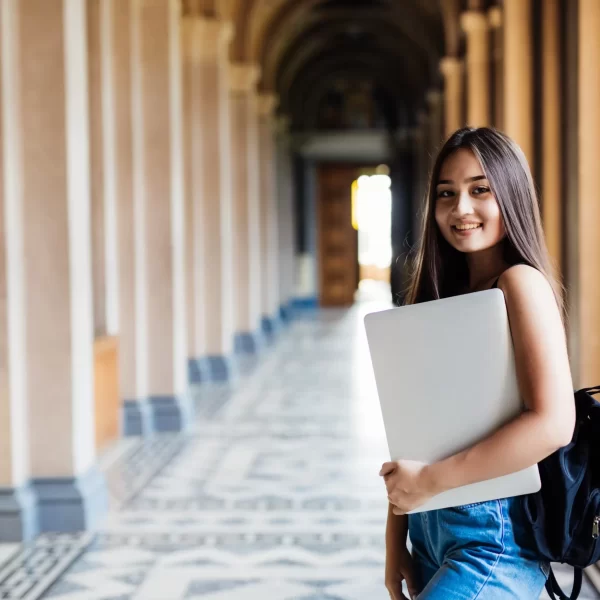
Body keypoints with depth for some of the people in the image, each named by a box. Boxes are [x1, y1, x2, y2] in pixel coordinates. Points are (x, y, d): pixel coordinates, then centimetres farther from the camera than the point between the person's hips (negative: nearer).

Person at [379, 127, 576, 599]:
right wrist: (395, 541, 5)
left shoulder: (521, 283, -11)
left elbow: (553, 423, -22)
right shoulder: (444, 295, 10)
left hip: (492, 541, -7)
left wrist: (430, 480, -18)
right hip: (429, 534, 7)